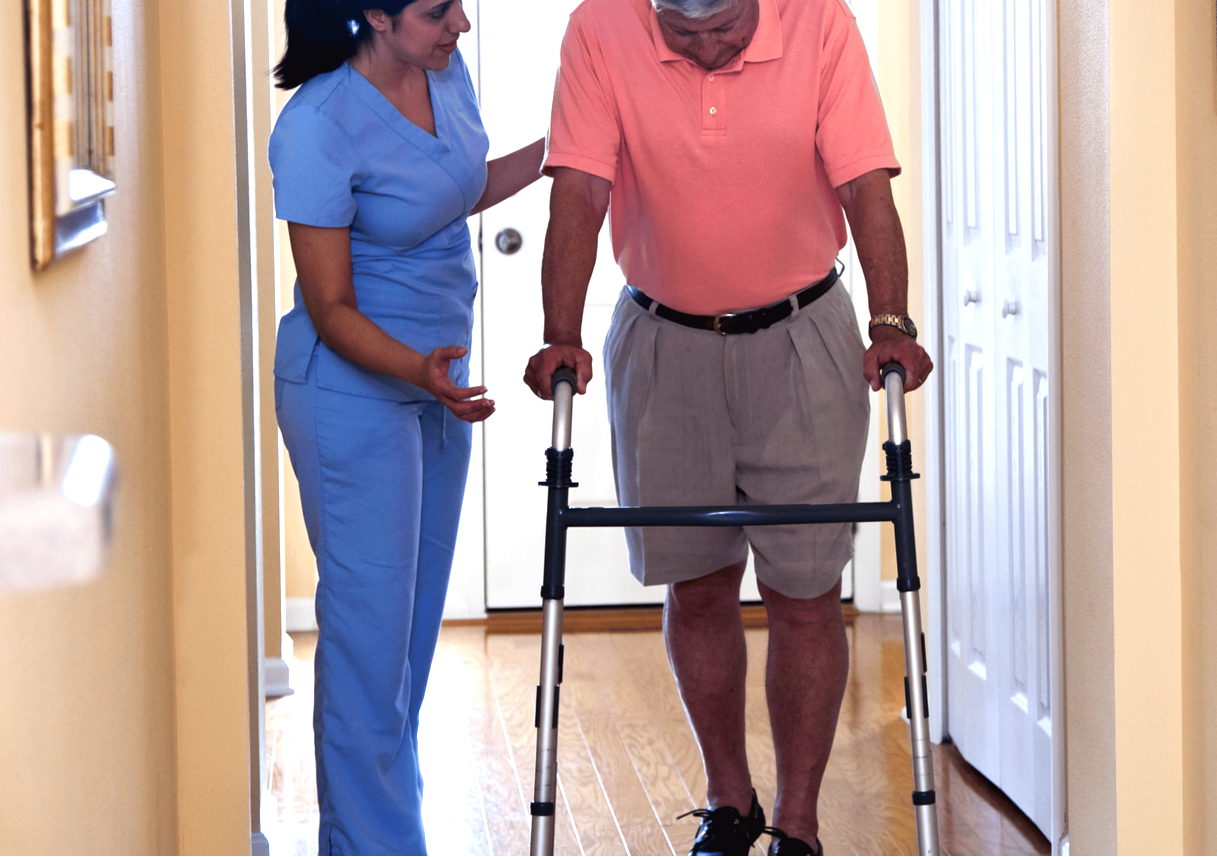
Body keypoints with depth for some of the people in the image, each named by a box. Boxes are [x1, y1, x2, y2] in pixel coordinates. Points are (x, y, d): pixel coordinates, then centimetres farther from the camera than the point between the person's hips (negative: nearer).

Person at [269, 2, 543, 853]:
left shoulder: (447, 72, -1)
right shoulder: (317, 128, -23)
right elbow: (331, 310, -20)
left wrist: (556, 148, 10)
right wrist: (416, 368, -35)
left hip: (436, 374, 8)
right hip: (352, 390, -8)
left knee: (418, 618, 13)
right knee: (370, 620, -5)